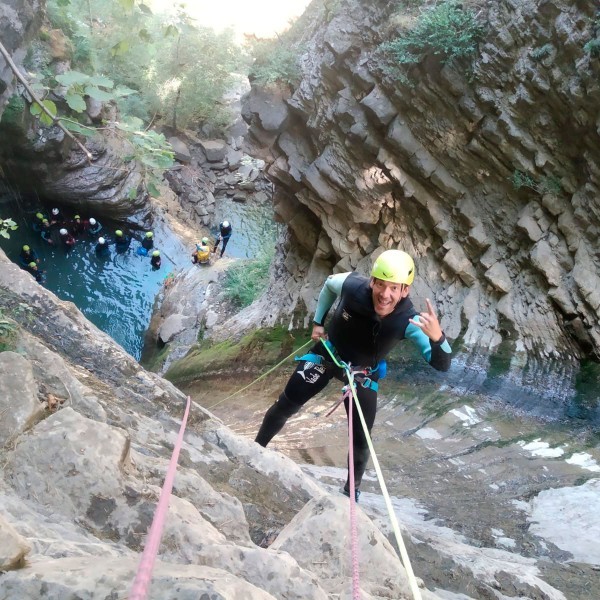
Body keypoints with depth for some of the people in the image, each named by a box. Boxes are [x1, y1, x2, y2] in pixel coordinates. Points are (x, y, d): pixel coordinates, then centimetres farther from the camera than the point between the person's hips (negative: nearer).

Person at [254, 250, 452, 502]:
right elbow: (329, 284, -6)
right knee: (283, 407, 8)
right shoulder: (352, 285, -32)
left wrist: (437, 336, -58)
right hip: (327, 354, 1)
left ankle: (351, 493, 28)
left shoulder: (409, 321, -34)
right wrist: (318, 323, -2)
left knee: (360, 441, 1)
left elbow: (441, 364, -37)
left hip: (364, 373, -1)